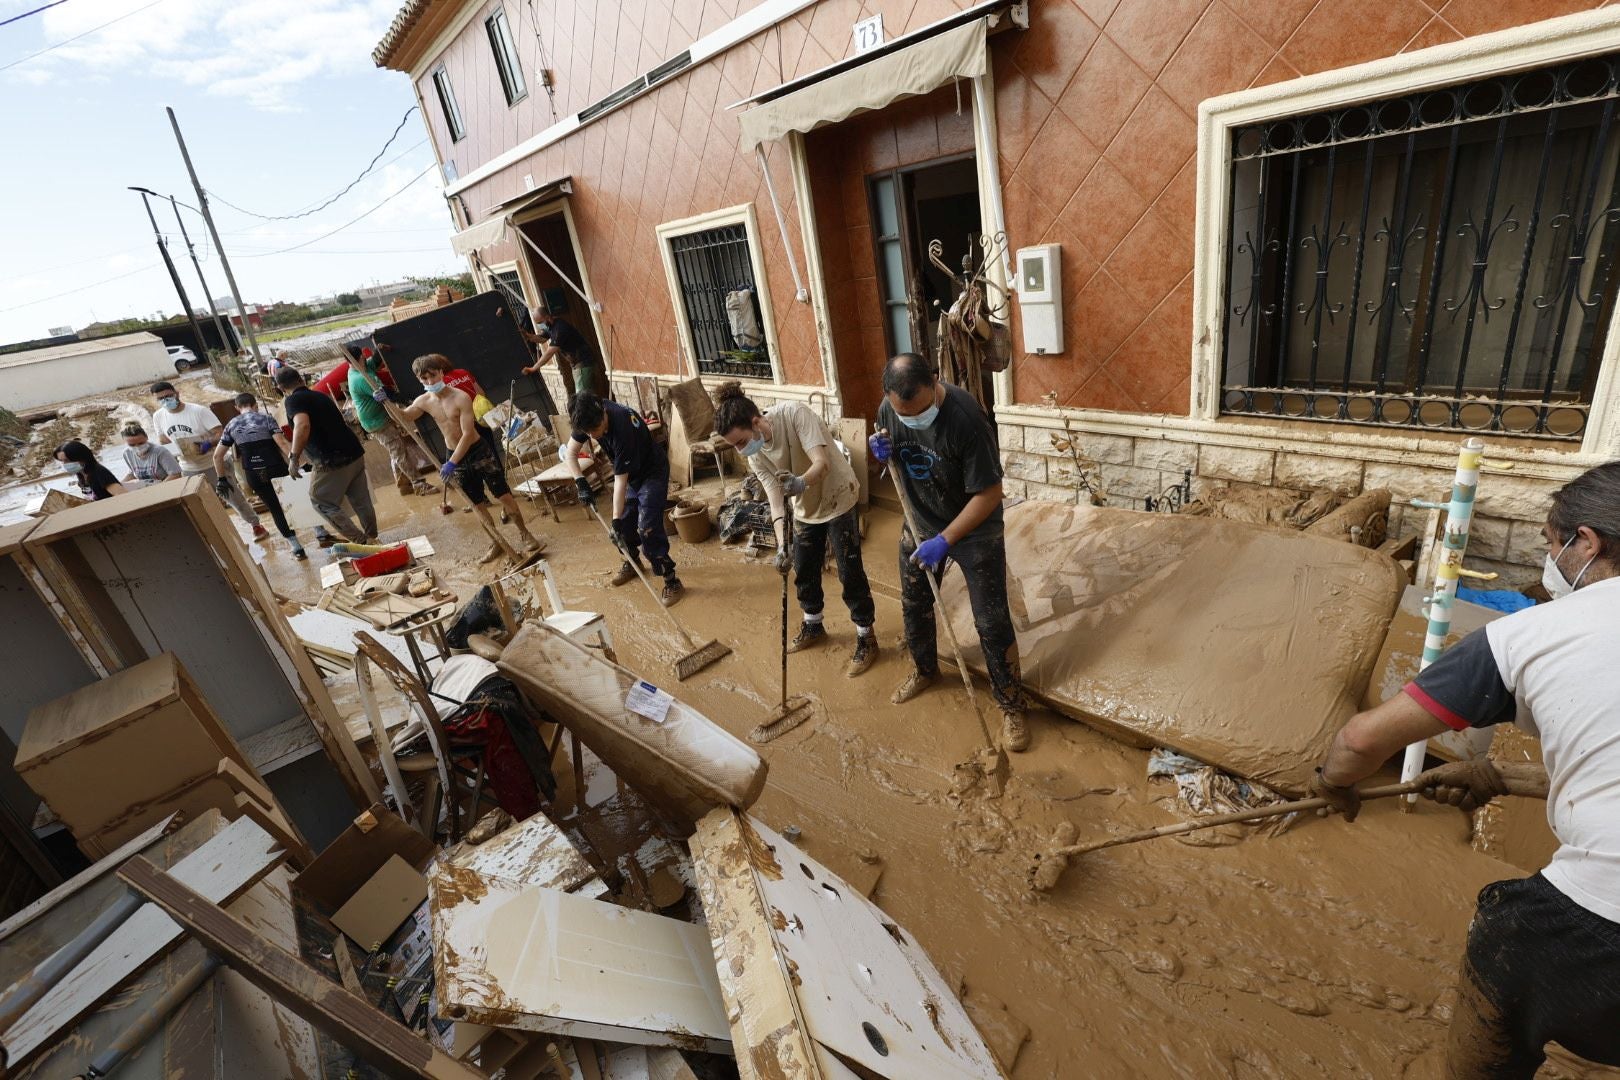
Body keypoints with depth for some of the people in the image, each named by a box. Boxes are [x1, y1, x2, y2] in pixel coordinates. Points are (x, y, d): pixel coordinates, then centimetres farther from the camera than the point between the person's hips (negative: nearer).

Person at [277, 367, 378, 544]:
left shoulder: (293, 400, -4)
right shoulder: (321, 396, 19)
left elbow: (303, 425, -25)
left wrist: (294, 458, -18)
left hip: (333, 461, -7)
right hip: (355, 454, 7)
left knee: (321, 502, 8)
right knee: (361, 501, 13)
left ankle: (359, 541, 1)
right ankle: (371, 539, 18)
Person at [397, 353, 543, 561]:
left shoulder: (461, 398, -18)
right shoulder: (424, 401, -2)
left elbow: (467, 434, -22)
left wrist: (451, 464, -26)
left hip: (479, 451, -5)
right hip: (456, 457, 5)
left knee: (504, 494, -1)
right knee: (477, 503, 10)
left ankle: (526, 535, 12)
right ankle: (497, 541, 22)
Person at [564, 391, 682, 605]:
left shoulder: (623, 428, -38)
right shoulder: (590, 416, -17)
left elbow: (620, 480, -33)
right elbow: (570, 453, -5)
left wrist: (616, 520, -28)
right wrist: (581, 481, -20)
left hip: (652, 473, -7)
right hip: (631, 472, 7)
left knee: (647, 527, -15)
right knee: (626, 522, 13)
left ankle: (672, 581, -8)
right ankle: (632, 563, 37)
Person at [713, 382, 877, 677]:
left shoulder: (793, 414, -31)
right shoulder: (754, 454, -14)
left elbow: (822, 463, -38)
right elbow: (774, 497, -17)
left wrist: (801, 482, -59)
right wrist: (781, 544, -31)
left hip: (838, 498, -6)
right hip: (806, 506, 6)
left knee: (850, 572, -2)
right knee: (804, 572, 15)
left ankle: (866, 639, 16)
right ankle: (813, 626, 39)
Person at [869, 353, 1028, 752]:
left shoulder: (965, 418, -31)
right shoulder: (887, 411, -13)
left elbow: (989, 493, -26)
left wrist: (945, 541, -28)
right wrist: (884, 453, -18)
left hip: (975, 530, -5)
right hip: (919, 524, 6)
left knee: (992, 621, 0)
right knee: (914, 606, 19)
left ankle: (1010, 704, 20)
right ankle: (924, 670, 46)